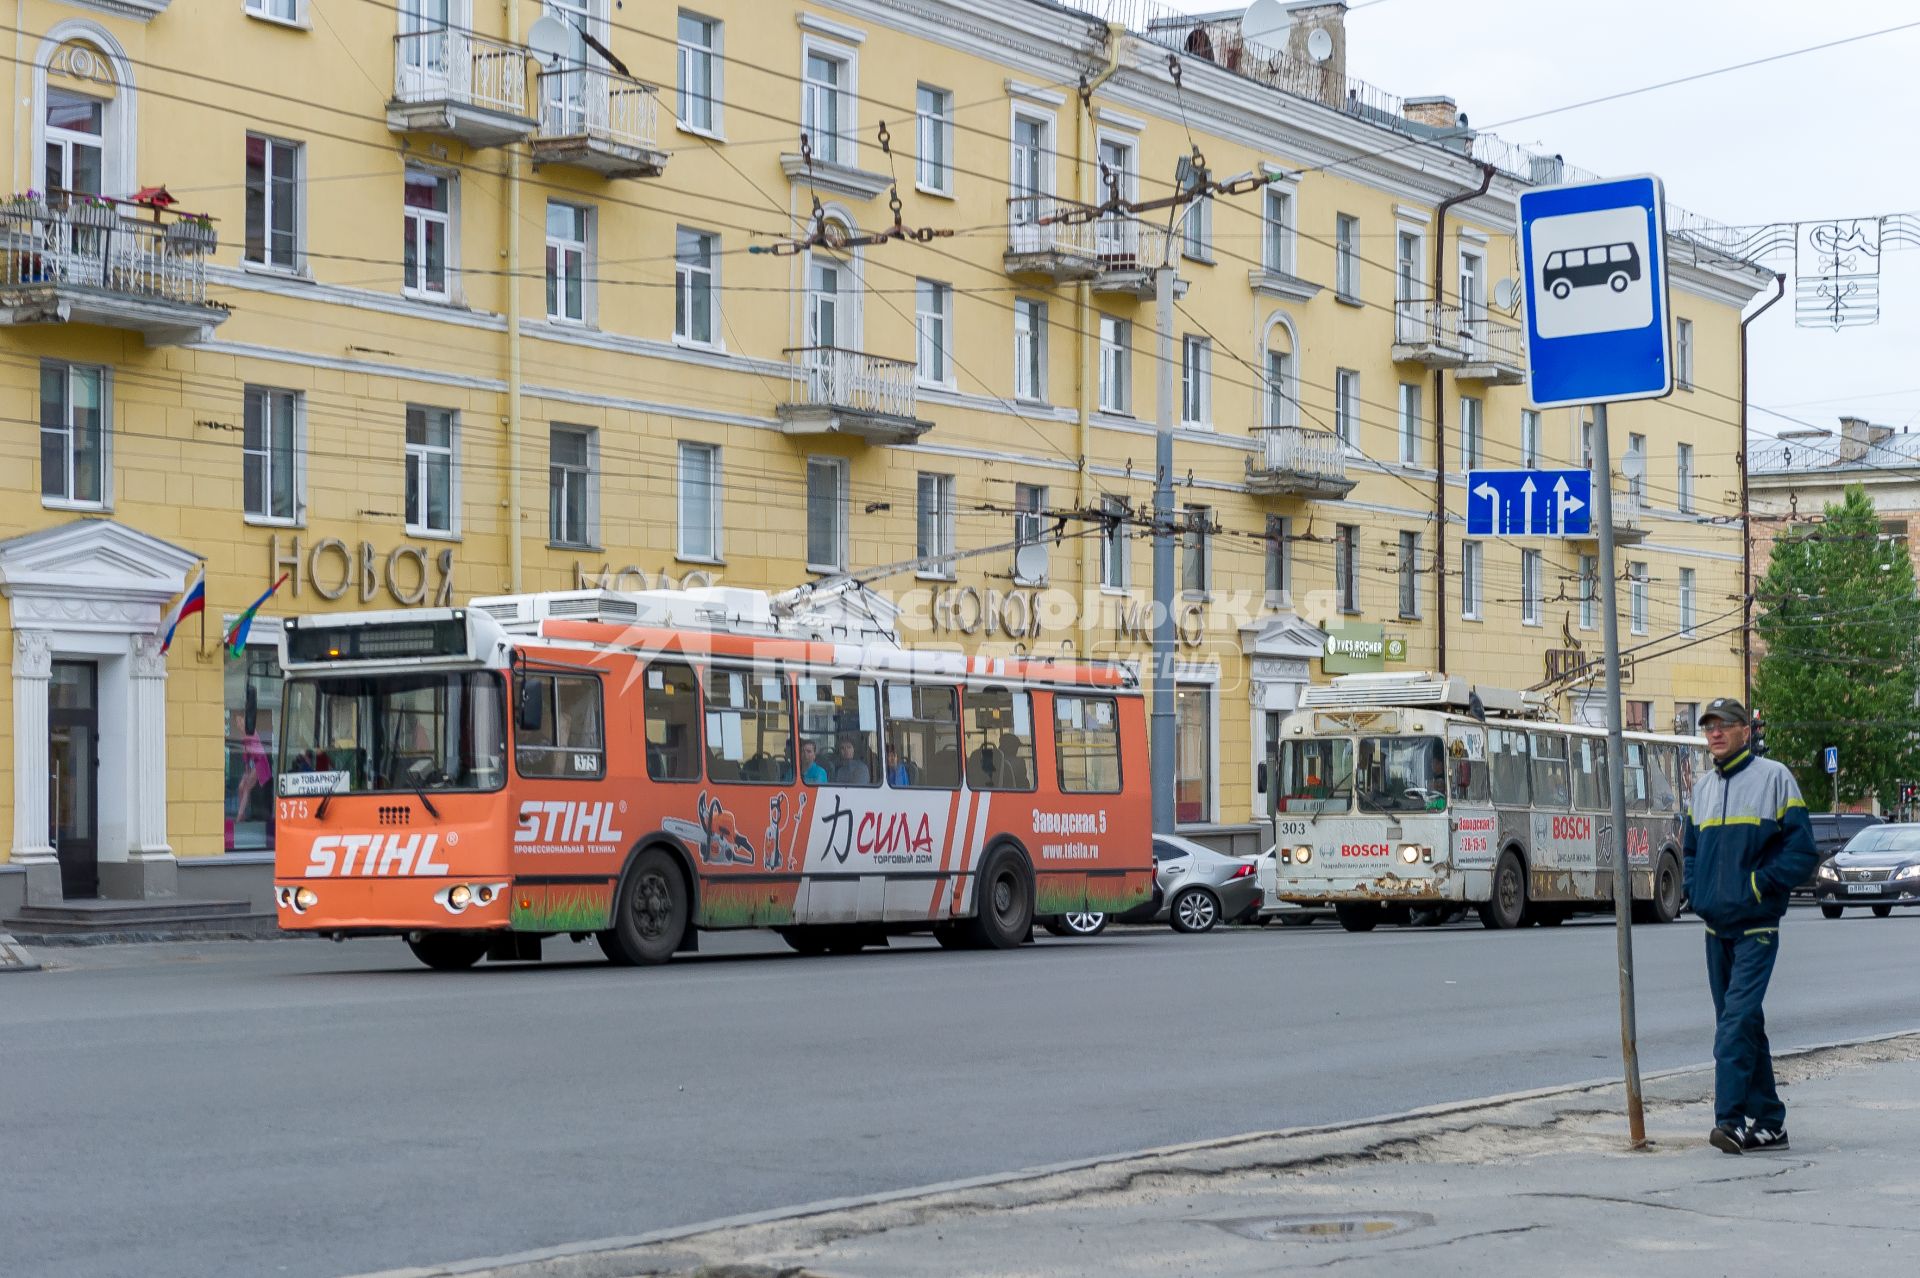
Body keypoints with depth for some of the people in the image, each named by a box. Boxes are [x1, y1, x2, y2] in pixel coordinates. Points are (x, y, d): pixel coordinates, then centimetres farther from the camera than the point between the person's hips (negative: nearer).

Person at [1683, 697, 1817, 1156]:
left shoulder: (1774, 777, -3)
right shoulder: (1701, 788, 15)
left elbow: (1802, 850, -6)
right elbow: (1690, 850, 26)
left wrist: (1759, 885, -14)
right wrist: (1694, 891, 8)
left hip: (1756, 924, -7)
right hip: (1716, 925, 7)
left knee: (1738, 1019, -17)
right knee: (1743, 1024, 9)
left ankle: (1730, 1118, -22)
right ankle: (1768, 1122, 16)